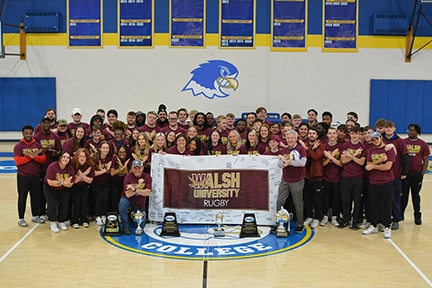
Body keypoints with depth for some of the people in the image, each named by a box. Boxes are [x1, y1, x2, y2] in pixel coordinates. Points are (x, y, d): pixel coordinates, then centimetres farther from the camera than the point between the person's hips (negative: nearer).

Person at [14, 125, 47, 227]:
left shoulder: (38, 145, 6)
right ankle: (21, 218, 12)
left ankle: (35, 216, 25)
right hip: (23, 176, -4)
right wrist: (30, 156, -18)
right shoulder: (18, 146, -5)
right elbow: (18, 161, -17)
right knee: (22, 197, 3)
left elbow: (43, 159, -2)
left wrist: (34, 156, -17)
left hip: (36, 176, 4)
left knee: (36, 196, 11)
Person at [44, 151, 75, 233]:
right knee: (52, 204, -11)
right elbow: (50, 182, -28)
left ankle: (62, 222, 16)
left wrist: (63, 182, -33)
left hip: (63, 190, 3)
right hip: (50, 189, -3)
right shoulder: (52, 167, -26)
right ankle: (53, 223, 3)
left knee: (64, 205, -2)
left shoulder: (71, 169, -17)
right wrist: (62, 182, -31)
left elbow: (70, 185, -15)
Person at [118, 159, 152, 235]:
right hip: (128, 199, -2)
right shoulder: (128, 177, -18)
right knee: (122, 203, -38)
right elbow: (128, 194, -26)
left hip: (140, 203, 2)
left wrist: (135, 189, -31)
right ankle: (125, 226, -19)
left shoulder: (147, 177, -13)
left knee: (141, 225, 5)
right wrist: (138, 186, -34)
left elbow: (148, 193, -22)